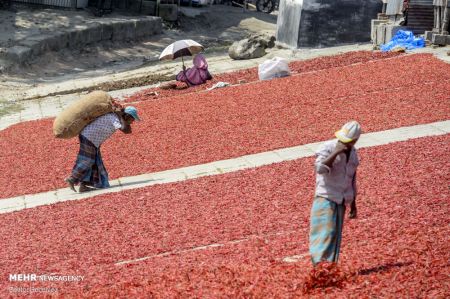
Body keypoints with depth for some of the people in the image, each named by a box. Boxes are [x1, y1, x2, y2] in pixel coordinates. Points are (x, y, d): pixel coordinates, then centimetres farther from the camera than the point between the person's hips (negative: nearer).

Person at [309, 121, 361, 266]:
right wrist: (336, 152, -28)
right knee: (326, 231, -18)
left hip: (341, 201, 6)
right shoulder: (329, 147, -9)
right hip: (326, 198, -6)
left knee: (335, 237, 5)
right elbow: (319, 168, -24)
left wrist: (353, 204, 19)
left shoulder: (353, 154, 11)